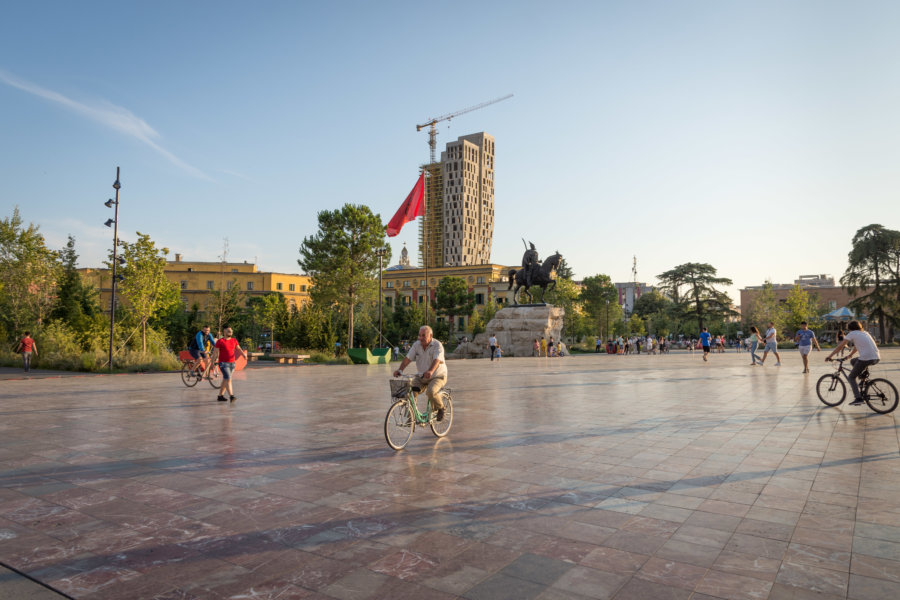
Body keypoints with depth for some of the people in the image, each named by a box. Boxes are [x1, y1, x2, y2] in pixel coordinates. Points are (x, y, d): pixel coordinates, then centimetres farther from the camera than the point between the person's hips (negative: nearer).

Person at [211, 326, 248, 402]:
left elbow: (239, 349, 1)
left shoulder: (234, 340, 8)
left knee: (225, 380, 12)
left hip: (232, 363, 6)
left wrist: (244, 354, -19)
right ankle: (231, 396, -23)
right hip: (223, 363, -6)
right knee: (228, 379, -17)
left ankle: (220, 396, 23)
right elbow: (215, 352, -6)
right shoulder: (220, 341, -7)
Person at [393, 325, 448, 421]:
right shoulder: (416, 345, -1)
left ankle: (441, 409, -2)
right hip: (420, 377, 5)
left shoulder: (438, 345, -16)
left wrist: (430, 371, -52)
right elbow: (408, 358, -8)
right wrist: (400, 369, -26)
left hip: (437, 377, -5)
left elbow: (436, 360, -32)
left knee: (431, 391, -31)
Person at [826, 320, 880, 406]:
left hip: (866, 358, -7)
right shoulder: (865, 333, 25)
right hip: (877, 358, 7)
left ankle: (858, 398, -4)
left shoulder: (852, 333, 5)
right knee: (853, 361, 31)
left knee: (851, 377, 6)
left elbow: (840, 346, 2)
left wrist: (830, 356, 7)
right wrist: (849, 355, 47)